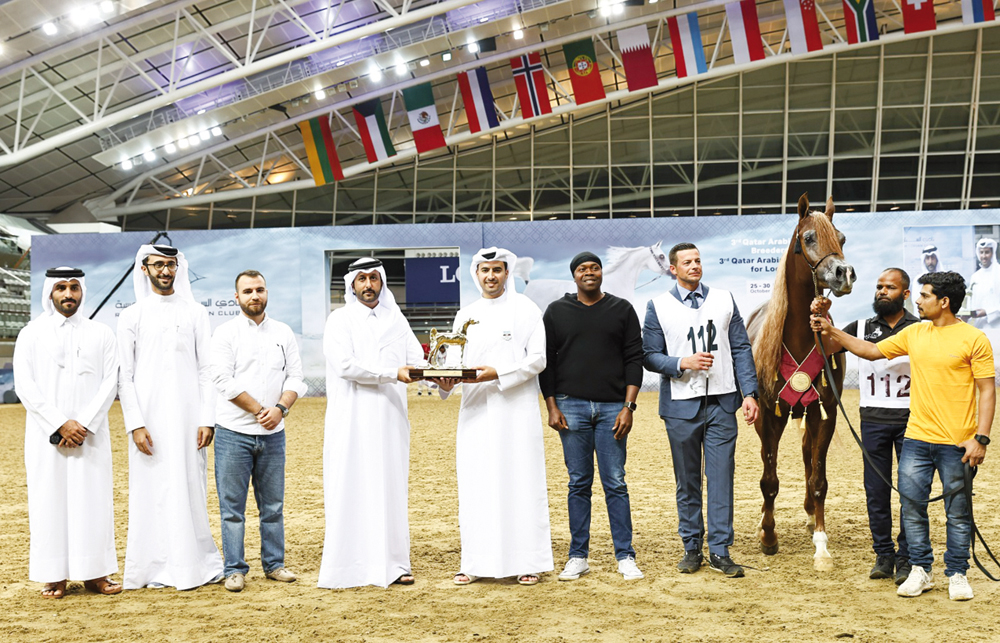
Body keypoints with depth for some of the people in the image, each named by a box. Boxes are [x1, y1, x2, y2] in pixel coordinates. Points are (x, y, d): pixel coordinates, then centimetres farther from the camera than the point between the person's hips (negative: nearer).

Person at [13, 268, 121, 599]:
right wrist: (60, 423, -12)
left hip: (91, 433, 1)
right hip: (46, 435, -1)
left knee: (94, 499, 0)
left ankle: (94, 573, 6)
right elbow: (25, 387, -3)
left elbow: (109, 383, 2)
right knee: (49, 500, -1)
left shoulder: (101, 334, 10)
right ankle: (55, 576, 5)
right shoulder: (31, 334, 6)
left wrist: (84, 424, -11)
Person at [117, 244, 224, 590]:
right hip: (149, 420, -1)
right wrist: (135, 425, -8)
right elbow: (124, 376, 1)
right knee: (152, 490, 1)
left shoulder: (195, 312, 8)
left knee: (190, 487, 2)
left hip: (188, 416, 1)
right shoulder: (132, 316, 5)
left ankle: (197, 562, 11)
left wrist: (207, 419, -3)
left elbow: (207, 370, 5)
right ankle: (156, 567, 8)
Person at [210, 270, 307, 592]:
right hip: (233, 432, -3)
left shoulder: (283, 333, 10)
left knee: (273, 504, 9)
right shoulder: (225, 333, -1)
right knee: (232, 506, 0)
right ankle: (235, 569, 7)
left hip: (273, 433, 3)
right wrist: (259, 410, -11)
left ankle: (274, 563, 19)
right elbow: (224, 381, -9)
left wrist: (280, 408, -11)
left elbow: (295, 378, 6)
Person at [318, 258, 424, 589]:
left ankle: (393, 563, 8)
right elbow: (345, 365, -13)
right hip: (351, 421, -4)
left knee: (391, 487, 4)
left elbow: (416, 359, 5)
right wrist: (393, 373, -16)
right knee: (350, 490, -4)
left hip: (389, 417, 4)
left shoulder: (395, 320, 14)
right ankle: (346, 568, -1)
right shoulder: (340, 320, 1)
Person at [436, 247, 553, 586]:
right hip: (475, 411, 4)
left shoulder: (525, 309, 2)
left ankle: (528, 561, 4)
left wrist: (497, 374, -17)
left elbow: (537, 359, -5)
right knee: (474, 484, 3)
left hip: (516, 409, -4)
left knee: (520, 481, -2)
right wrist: (445, 380, -8)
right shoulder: (465, 316, 15)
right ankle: (477, 562, 9)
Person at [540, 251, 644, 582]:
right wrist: (551, 406, -1)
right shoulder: (556, 312, 8)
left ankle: (625, 557, 7)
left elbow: (634, 359, 4)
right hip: (571, 406, 1)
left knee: (616, 483, 0)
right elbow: (546, 361, 7)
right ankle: (578, 557, 12)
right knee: (579, 483, 5)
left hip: (612, 407, 0)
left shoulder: (622, 310, 7)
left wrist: (628, 407, -5)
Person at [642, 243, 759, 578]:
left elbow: (741, 349, 5)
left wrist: (749, 393, -3)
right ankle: (692, 547, 20)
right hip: (681, 404, -1)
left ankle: (719, 550, 6)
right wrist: (683, 363, -17)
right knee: (687, 481, 8)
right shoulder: (659, 306, 2)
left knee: (721, 476, -1)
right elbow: (651, 356, 0)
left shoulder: (724, 300, 7)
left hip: (721, 402, 1)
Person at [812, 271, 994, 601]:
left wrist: (980, 438, -14)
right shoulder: (914, 333, 9)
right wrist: (832, 332, 13)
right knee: (912, 504, 5)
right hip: (917, 439, 5)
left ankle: (957, 574, 19)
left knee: (958, 512, 6)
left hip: (957, 443, -5)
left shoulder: (973, 339, -7)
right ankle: (920, 571, 18)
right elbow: (872, 351, 19)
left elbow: (987, 390, -8)